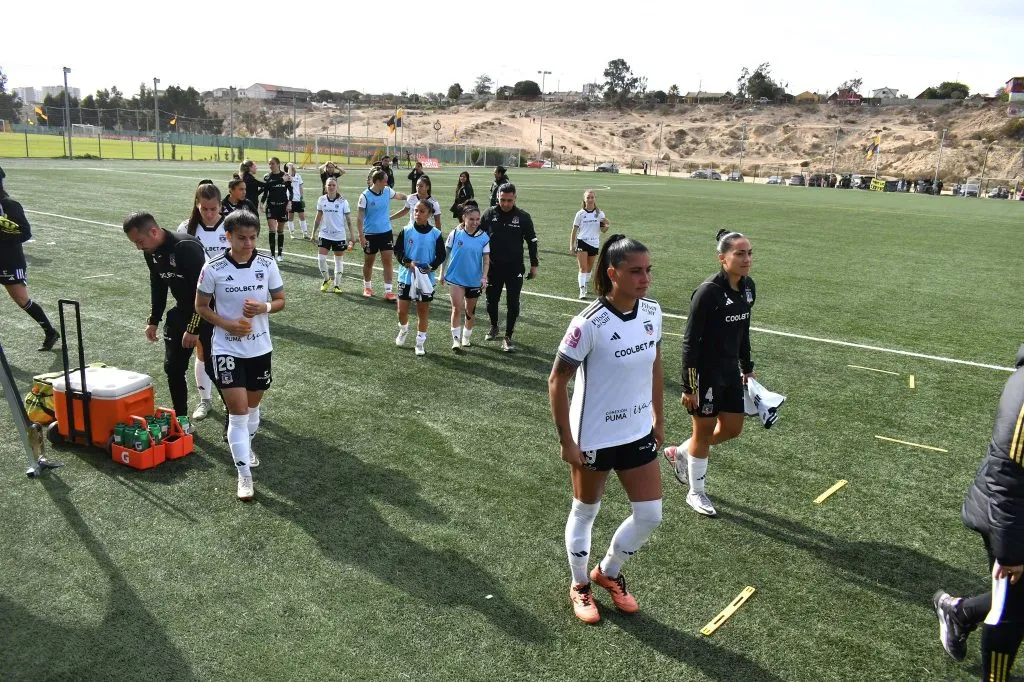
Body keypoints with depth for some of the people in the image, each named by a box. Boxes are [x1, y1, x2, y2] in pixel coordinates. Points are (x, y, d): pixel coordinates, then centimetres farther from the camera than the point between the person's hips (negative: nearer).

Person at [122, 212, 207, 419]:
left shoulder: (187, 248, -28)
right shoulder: (152, 252, -1)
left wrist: (194, 328, -25)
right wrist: (153, 321, 14)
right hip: (183, 309, 8)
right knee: (173, 367, 6)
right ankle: (180, 419, 19)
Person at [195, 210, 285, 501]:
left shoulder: (267, 264, -5)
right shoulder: (213, 269, -11)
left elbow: (280, 301, 4)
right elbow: (201, 306, -1)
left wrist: (263, 307, -19)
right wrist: (227, 324, -18)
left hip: (260, 348, 3)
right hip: (227, 350, -3)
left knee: (252, 405, 19)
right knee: (237, 411, -7)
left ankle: (246, 447, 45)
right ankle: (244, 474, 1)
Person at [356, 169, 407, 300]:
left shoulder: (387, 191, -1)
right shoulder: (365, 196, -15)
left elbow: (398, 195, 21)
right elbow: (359, 217, -12)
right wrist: (361, 236, -15)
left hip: (386, 232, 3)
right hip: (370, 234, -3)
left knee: (387, 261, -2)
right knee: (368, 262, 12)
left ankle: (388, 291, 0)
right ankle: (367, 287, 32)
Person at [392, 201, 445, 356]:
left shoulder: (436, 234, -5)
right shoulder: (406, 231, -4)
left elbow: (441, 255, -1)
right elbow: (397, 250, -1)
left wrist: (430, 267, -17)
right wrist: (408, 263, -17)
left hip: (426, 279, 0)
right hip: (406, 277, 1)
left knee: (423, 311, 8)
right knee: (402, 310, 6)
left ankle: (420, 342, 22)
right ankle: (403, 330, 38)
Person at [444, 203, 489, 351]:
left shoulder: (484, 237, -5)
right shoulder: (455, 234, -6)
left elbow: (486, 260, -2)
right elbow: (445, 253, 5)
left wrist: (484, 277, -15)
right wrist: (443, 272, 8)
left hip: (475, 280, 2)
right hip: (456, 278, -2)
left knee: (470, 311, 13)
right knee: (457, 308, -13)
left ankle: (466, 337, 31)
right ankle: (456, 339, -6)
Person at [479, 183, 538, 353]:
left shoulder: (523, 217, -6)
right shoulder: (489, 214, -3)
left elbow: (532, 241, 3)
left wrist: (534, 265, 4)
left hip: (515, 269, -2)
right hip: (493, 267, 2)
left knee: (513, 304, -4)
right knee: (491, 300, 13)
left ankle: (508, 337, 7)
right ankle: (494, 328, 38)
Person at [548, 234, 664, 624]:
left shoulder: (652, 311, -6)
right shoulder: (589, 324, -24)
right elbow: (557, 381, -17)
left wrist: (659, 418, 13)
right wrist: (566, 441, -15)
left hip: (639, 433, 6)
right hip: (594, 439, -6)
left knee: (650, 515, 10)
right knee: (585, 512, 15)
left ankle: (608, 573, 37)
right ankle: (580, 586, 40)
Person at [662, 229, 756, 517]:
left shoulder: (748, 287, 2)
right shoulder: (708, 292, -21)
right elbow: (690, 341, -19)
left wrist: (747, 368, 18)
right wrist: (688, 387, -19)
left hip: (730, 371, 8)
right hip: (706, 373, -8)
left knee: (732, 428, 14)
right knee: (704, 431, 6)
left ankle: (680, 453, 37)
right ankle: (695, 493, 27)